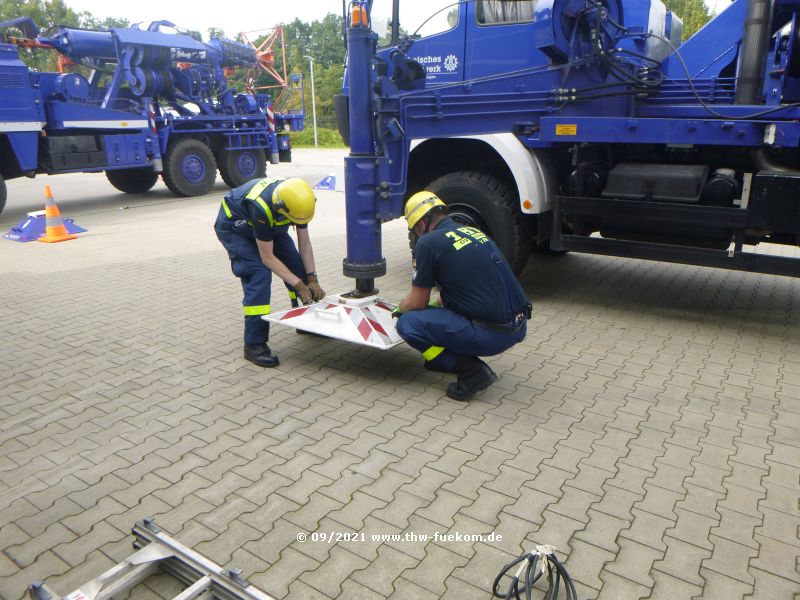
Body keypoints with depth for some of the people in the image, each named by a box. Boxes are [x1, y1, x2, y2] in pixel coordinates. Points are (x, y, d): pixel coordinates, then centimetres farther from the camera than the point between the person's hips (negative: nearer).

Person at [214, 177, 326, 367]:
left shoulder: (299, 199, -23)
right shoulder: (262, 207, -42)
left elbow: (305, 243, -10)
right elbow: (268, 258, -32)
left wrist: (312, 279, -14)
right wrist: (298, 284, -27)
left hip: (270, 225, 7)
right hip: (234, 226, -6)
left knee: (297, 266, -1)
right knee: (259, 275, -23)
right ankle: (254, 344, -17)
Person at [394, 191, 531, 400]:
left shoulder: (428, 243, -7)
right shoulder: (474, 232, 16)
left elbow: (417, 303, 1)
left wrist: (399, 309, 23)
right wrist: (437, 303, 40)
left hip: (492, 335, -9)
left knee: (407, 324, -2)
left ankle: (471, 371, -3)